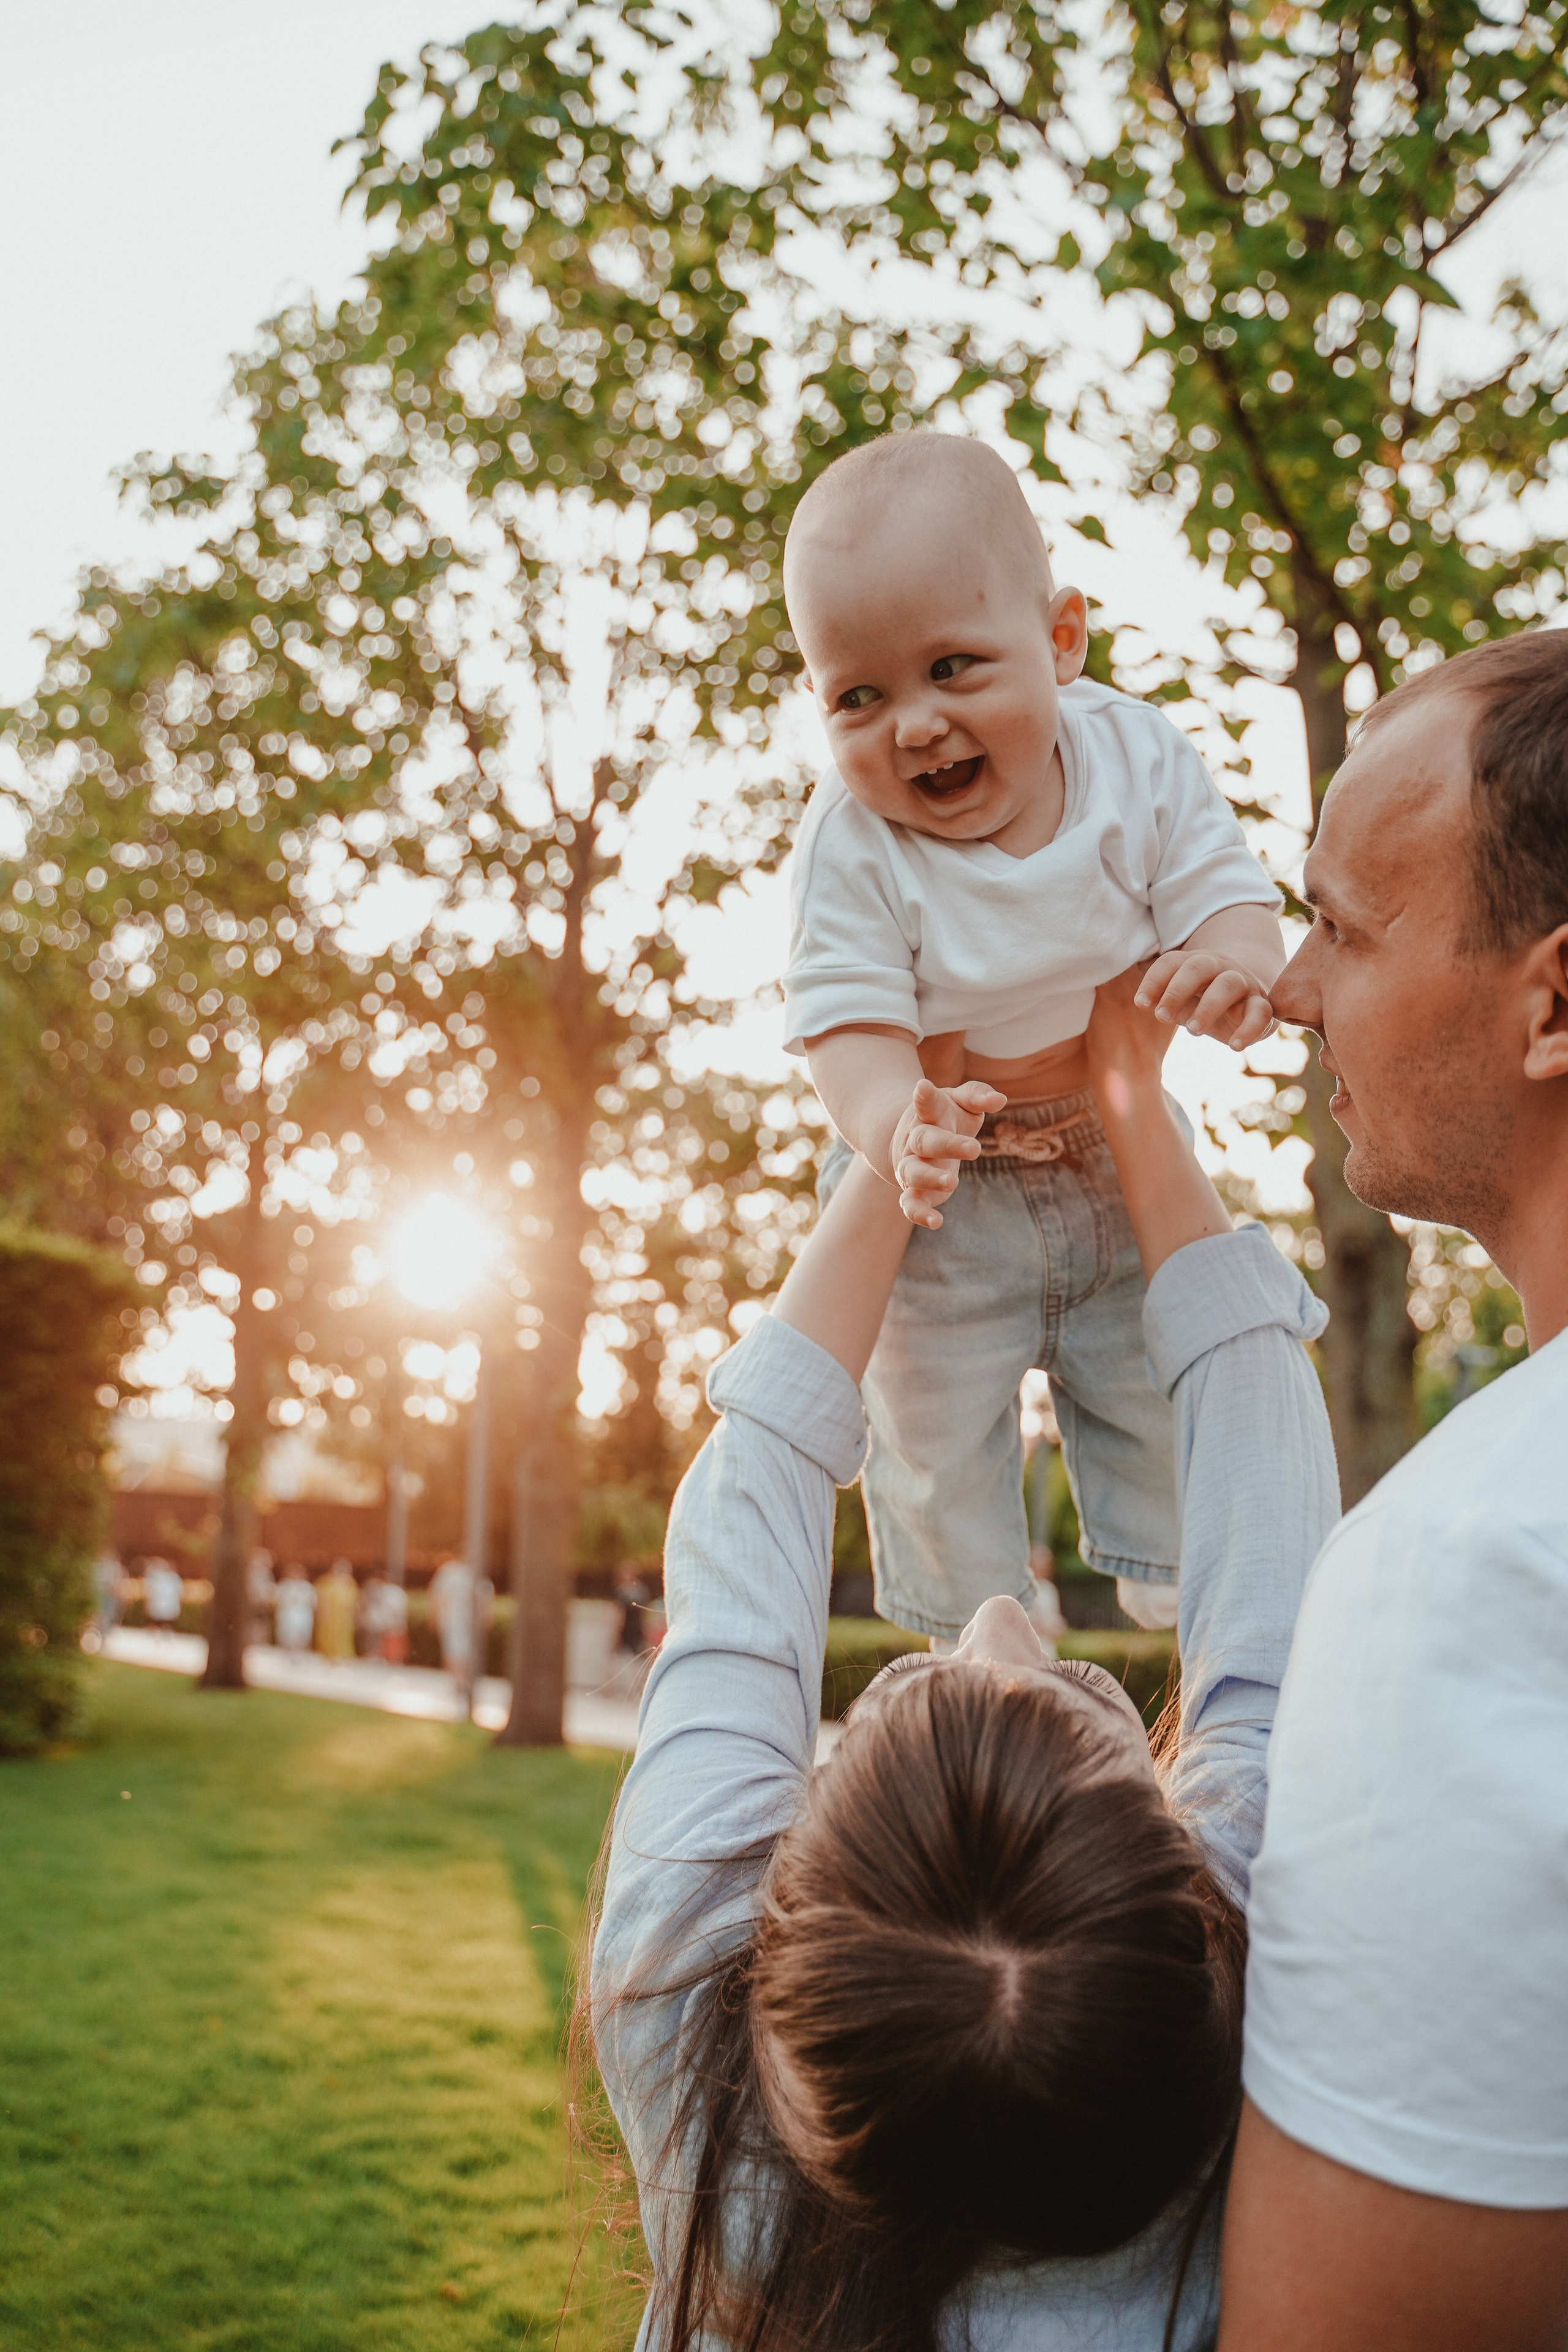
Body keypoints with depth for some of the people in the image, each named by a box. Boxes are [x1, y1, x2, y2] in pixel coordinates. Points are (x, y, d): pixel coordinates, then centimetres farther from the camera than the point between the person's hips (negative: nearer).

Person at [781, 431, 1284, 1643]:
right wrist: (897, 1121, -52)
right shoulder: (853, 844, -26)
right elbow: (849, 1020, -30)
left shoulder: (1140, 758, -18)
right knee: (937, 1419, 7)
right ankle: (976, 1622, 32)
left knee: (1170, 1378, 15)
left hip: (1127, 1154, 3)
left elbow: (1228, 892, -15)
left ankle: (1168, 1565, 42)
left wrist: (1238, 963, -41)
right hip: (945, 1191, -2)